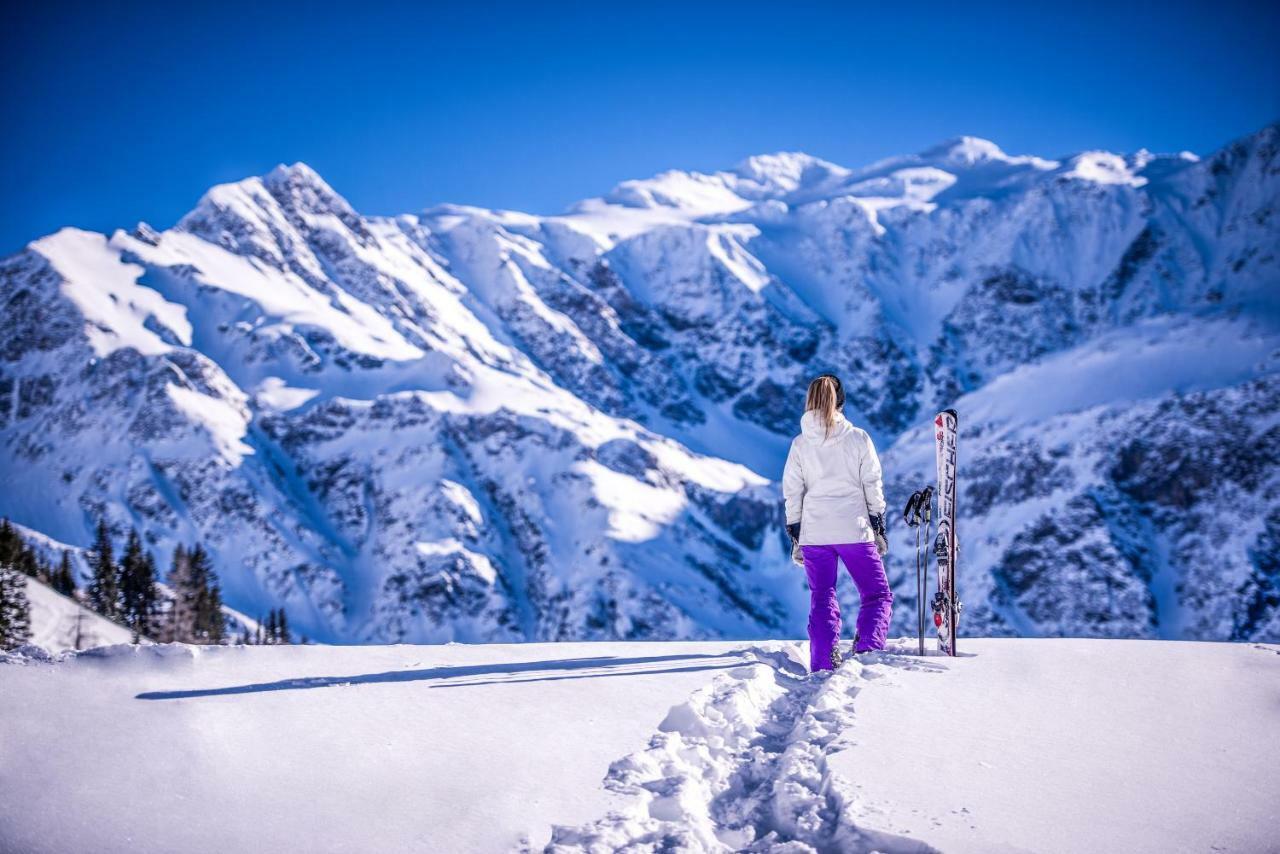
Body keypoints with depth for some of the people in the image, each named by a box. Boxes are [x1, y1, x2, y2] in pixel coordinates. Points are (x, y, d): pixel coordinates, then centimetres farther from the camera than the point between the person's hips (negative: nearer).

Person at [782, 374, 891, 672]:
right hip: (855, 530, -2)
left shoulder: (800, 444, 1)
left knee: (822, 599, 9)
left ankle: (823, 664, -1)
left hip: (814, 534, 2)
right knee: (878, 595, 9)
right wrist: (879, 529, 9)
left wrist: (795, 538, 11)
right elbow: (873, 487, -1)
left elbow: (792, 494, 3)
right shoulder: (858, 438, -3)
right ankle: (867, 649, -13)